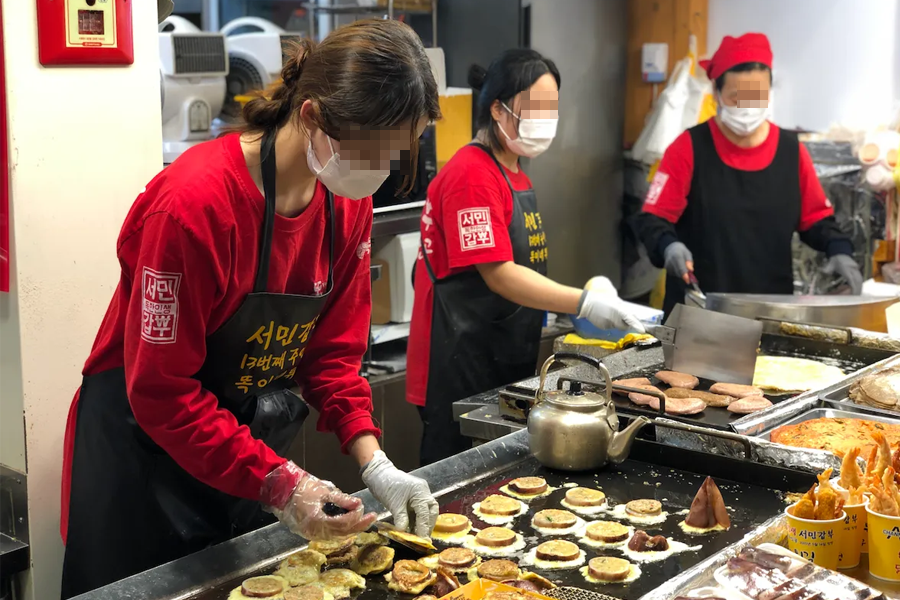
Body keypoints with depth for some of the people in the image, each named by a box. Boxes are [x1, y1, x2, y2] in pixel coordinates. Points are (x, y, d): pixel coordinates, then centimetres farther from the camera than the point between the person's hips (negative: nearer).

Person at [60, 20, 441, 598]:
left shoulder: (348, 202, -8)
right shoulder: (196, 202, -29)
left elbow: (335, 349, 0)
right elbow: (161, 392, -25)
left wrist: (375, 464, -12)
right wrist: (279, 484, -28)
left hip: (251, 447, 6)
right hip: (144, 454, -6)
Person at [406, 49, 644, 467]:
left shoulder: (514, 176, 14)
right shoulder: (472, 174, -16)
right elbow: (498, 275, -22)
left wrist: (566, 312, 8)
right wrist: (583, 303, -26)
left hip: (507, 362, 10)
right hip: (462, 366, -10)